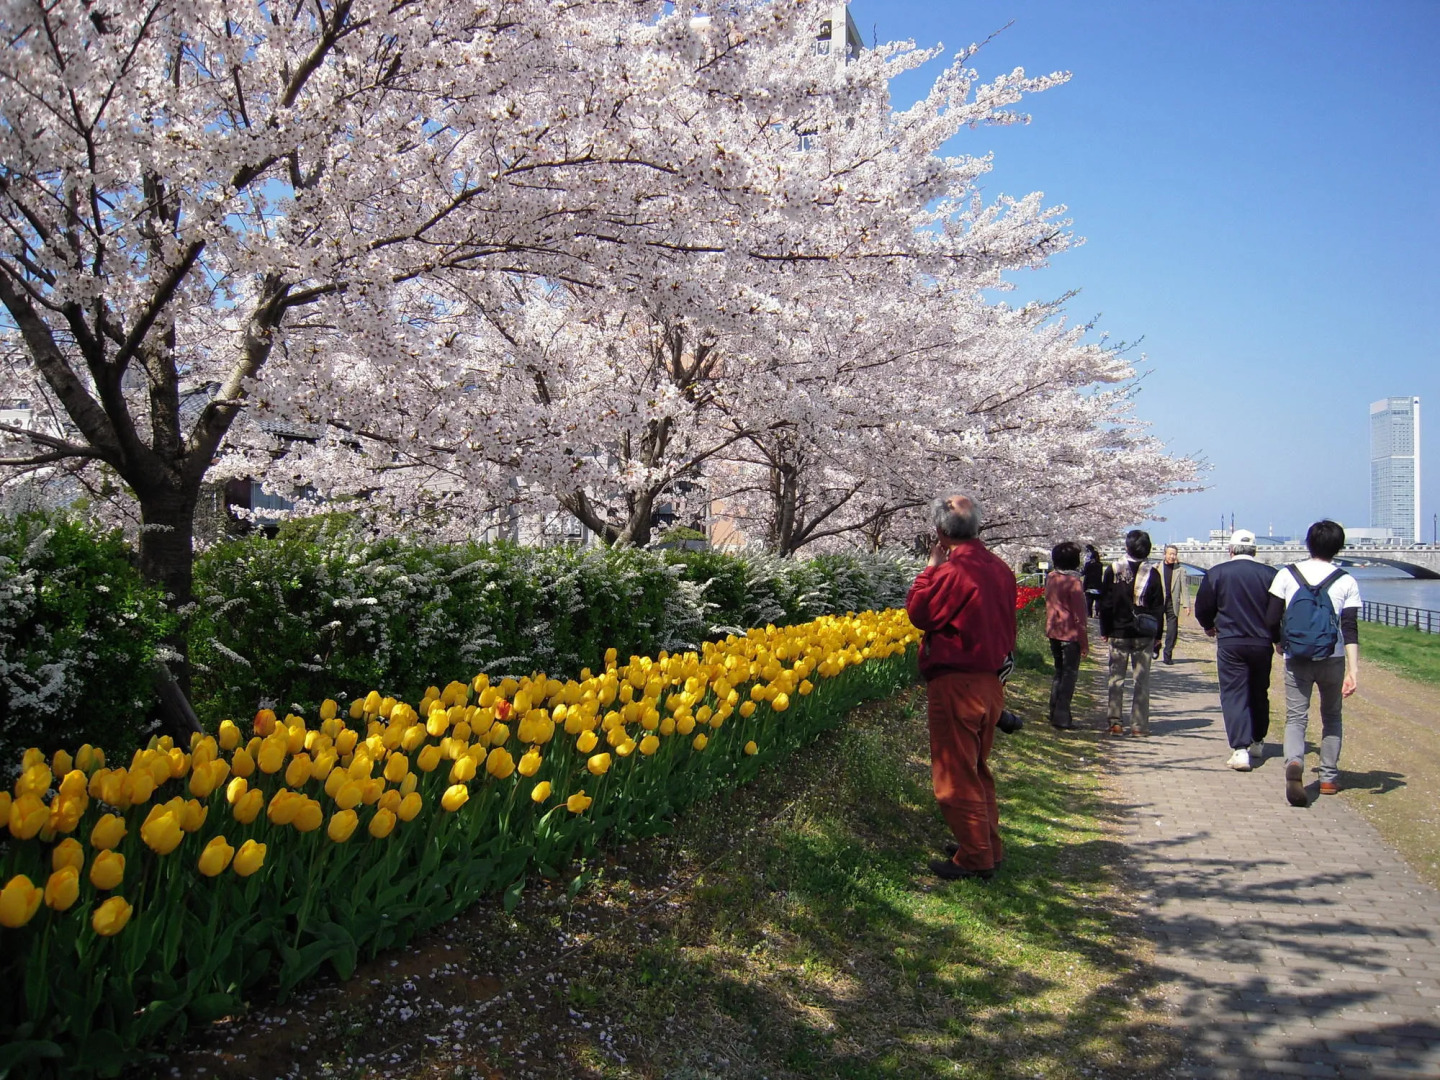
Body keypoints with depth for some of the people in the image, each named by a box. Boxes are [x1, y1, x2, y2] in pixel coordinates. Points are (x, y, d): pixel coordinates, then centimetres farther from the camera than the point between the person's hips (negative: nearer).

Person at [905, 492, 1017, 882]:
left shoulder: (953, 570, -21)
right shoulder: (1001, 569, 5)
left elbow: (919, 613, -12)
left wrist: (931, 567, -4)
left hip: (956, 684, -9)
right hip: (991, 683, 9)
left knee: (955, 776, 3)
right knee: (977, 770, 22)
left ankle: (975, 860, 12)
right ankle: (989, 848, 31)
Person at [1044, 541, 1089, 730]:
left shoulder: (1050, 578, 3)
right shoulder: (1073, 582, -16)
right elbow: (1079, 615, -13)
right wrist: (1084, 642, -7)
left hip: (1053, 632, 7)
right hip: (1070, 634, -7)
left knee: (1059, 672, 18)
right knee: (1069, 675, 1)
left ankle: (1055, 714, 22)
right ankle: (1062, 718, 0)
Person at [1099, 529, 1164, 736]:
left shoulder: (1113, 570, -5)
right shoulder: (1152, 573, -4)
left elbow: (1105, 603, -2)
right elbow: (1158, 607, -1)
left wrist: (1105, 630, 7)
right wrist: (1156, 635, 6)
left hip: (1118, 633, 0)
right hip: (1144, 635, 0)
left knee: (1116, 678, 8)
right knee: (1142, 680, 5)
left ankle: (1115, 722, 5)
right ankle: (1139, 725, 6)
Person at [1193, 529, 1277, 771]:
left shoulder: (1217, 573, -6)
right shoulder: (1270, 574, -2)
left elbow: (1203, 607, 0)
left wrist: (1209, 626, 21)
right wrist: (1276, 636, 19)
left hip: (1230, 642, -2)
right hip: (1262, 643, 3)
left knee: (1234, 695, -1)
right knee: (1259, 693, 18)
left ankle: (1240, 749, -13)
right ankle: (1257, 742, 31)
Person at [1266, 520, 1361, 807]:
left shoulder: (1287, 575, -2)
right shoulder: (1346, 582, -2)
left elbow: (1272, 618, -1)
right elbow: (1350, 629, -9)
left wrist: (1279, 643, 19)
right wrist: (1353, 671, -11)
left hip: (1296, 659, -1)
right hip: (1332, 659, 1)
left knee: (1296, 717, 2)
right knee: (1331, 716, 20)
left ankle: (1294, 762, -26)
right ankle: (1329, 777, 23)